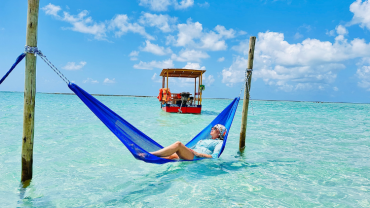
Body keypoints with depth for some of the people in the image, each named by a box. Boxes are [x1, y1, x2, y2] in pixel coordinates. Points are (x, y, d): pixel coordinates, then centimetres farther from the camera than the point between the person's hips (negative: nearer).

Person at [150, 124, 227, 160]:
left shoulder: (220, 142, 13)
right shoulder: (205, 140, 35)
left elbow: (214, 157, -4)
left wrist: (198, 153, -10)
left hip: (196, 157, -8)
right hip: (191, 155, 8)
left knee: (178, 144, -28)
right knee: (171, 156, -19)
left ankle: (151, 154, -34)